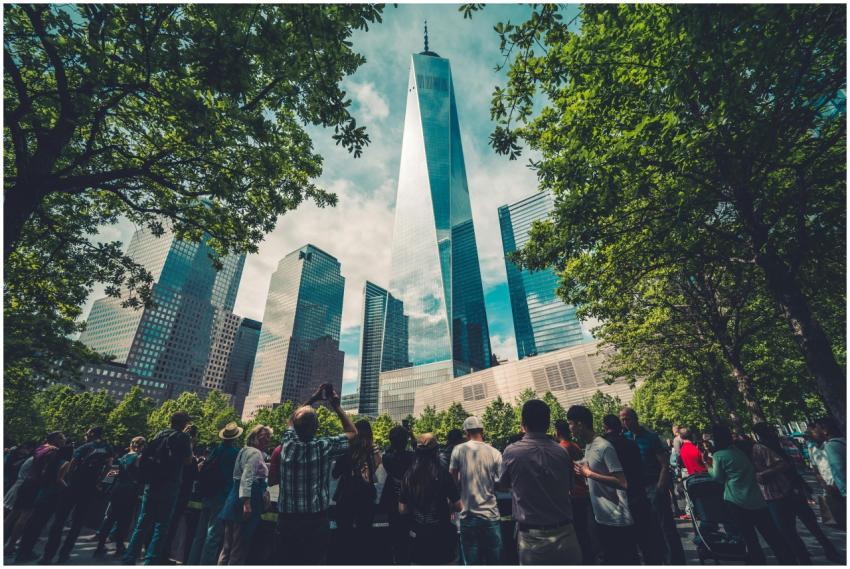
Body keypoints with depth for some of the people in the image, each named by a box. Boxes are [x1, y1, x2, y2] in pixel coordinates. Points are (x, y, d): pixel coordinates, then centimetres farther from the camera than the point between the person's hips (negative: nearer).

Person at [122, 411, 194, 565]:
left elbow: (142, 457, 12)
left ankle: (129, 558, 16)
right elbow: (188, 461, -7)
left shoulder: (160, 434, 10)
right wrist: (189, 444, 1)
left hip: (152, 484, 6)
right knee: (161, 525, 2)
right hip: (169, 487, -6)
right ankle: (150, 561, 2)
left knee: (143, 522, 14)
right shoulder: (183, 437, -8)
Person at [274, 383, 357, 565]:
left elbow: (293, 420, 17)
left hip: (287, 520, 3)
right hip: (316, 521, -3)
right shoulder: (324, 447, -13)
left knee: (287, 563, 14)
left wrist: (312, 399, 19)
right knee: (315, 563, 7)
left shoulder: (288, 445, -5)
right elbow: (352, 432, 4)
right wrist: (336, 406, 5)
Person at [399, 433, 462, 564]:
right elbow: (458, 506, -13)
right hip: (442, 535, -3)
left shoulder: (409, 475, -8)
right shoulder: (442, 473, -18)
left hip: (417, 535, 3)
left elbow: (402, 509, 0)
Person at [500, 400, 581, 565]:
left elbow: (504, 484, 7)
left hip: (532, 538, -2)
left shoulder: (511, 452, -12)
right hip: (565, 534, 3)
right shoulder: (562, 452, -5)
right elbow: (569, 486, 10)